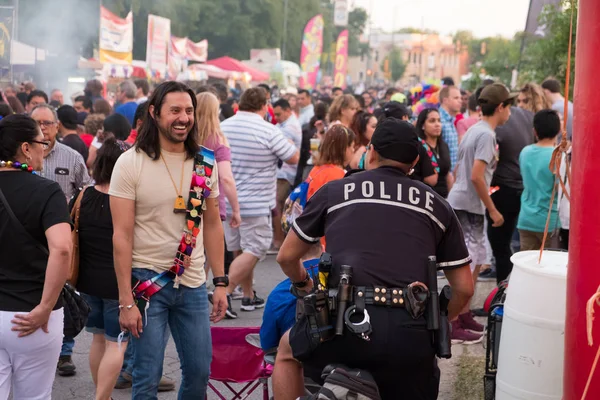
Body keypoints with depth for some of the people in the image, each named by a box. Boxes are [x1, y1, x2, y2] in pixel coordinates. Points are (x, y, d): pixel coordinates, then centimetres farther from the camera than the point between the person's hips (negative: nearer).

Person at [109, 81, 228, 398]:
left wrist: (220, 283, 7)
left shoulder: (204, 164, 4)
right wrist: (126, 301, -14)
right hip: (147, 280, -4)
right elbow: (122, 235, -10)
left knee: (199, 371, 11)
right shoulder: (131, 163, -9)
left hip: (193, 283, 4)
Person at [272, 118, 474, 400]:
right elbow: (464, 288, 20)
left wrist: (304, 285, 45)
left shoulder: (334, 191, 17)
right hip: (410, 333, 1)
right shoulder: (437, 205, 20)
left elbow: (286, 257, 25)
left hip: (344, 323, -1)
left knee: (288, 351, 30)